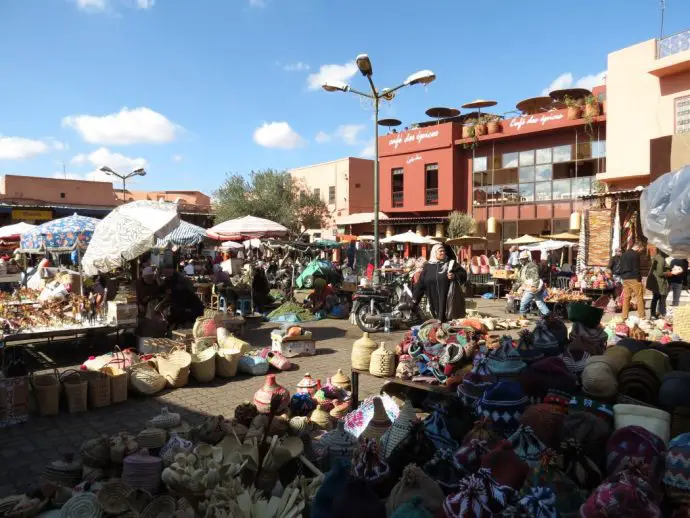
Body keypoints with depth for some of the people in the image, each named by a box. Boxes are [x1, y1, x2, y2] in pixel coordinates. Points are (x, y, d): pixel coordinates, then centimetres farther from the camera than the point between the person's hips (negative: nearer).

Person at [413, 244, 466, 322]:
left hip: (448, 300, -1)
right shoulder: (427, 267, 9)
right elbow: (421, 283, 7)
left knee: (449, 321, -2)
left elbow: (463, 274, 5)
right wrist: (415, 299, 3)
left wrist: (455, 276, -15)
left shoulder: (451, 264, 7)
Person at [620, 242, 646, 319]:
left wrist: (623, 276, 16)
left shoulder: (623, 254, 14)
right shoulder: (636, 254, -9)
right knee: (639, 298, -1)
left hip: (625, 278, 7)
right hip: (634, 278, -7)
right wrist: (639, 278, -8)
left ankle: (624, 317, 6)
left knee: (626, 298, 7)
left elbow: (621, 267, 15)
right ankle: (642, 317, -2)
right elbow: (636, 268, -13)